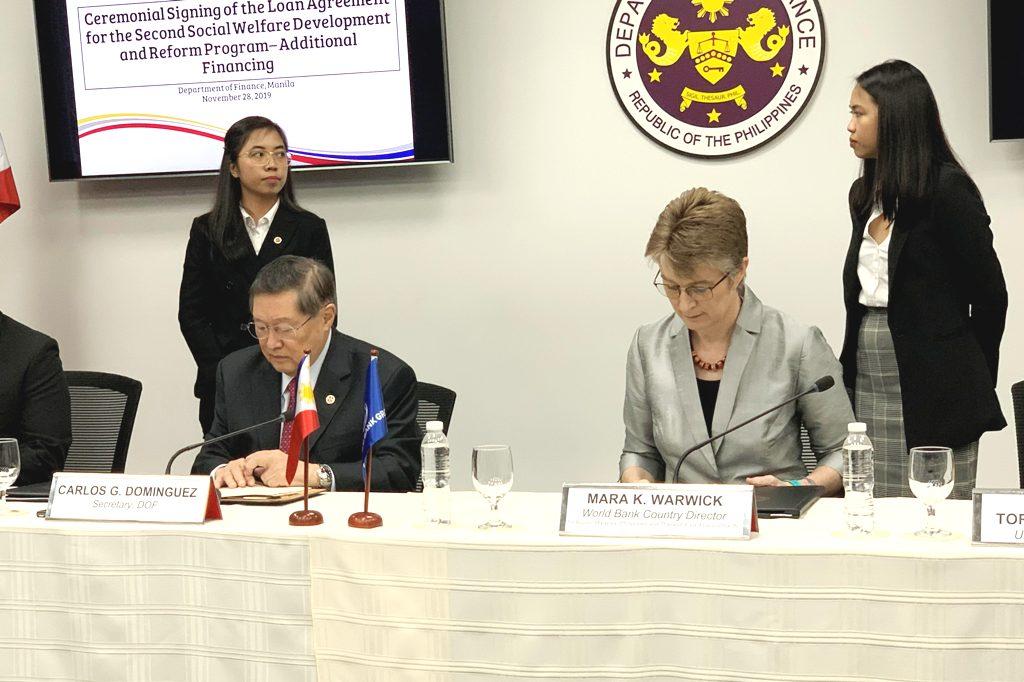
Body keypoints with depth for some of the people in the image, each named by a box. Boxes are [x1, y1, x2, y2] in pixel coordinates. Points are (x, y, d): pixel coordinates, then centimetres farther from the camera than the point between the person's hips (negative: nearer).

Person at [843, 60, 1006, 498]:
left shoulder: (947, 189, -9)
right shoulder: (864, 195, 13)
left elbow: (989, 295, -5)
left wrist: (969, 383, 4)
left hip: (932, 395, -7)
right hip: (867, 390, 7)